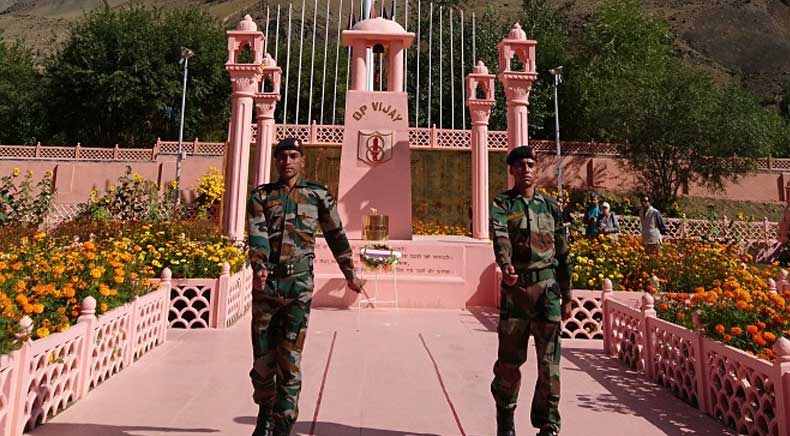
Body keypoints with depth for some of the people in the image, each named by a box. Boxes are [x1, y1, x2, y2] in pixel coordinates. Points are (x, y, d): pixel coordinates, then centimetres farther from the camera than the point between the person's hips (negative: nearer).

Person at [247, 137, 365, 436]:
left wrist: (350, 275, 19)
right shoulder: (261, 195, 9)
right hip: (265, 284, 2)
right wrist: (259, 268, -25)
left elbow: (337, 236, 13)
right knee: (262, 360, 11)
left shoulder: (318, 195, 7)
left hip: (298, 285, -2)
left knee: (289, 363, -2)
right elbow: (257, 235, -7)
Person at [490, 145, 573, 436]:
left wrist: (566, 297, 14)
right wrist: (505, 266, -40)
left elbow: (562, 255, 15)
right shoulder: (501, 204, 2)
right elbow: (499, 237, -20)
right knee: (509, 359, 8)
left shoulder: (551, 207, 11)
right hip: (515, 288, -2)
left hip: (547, 287, 2)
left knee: (549, 360, 2)